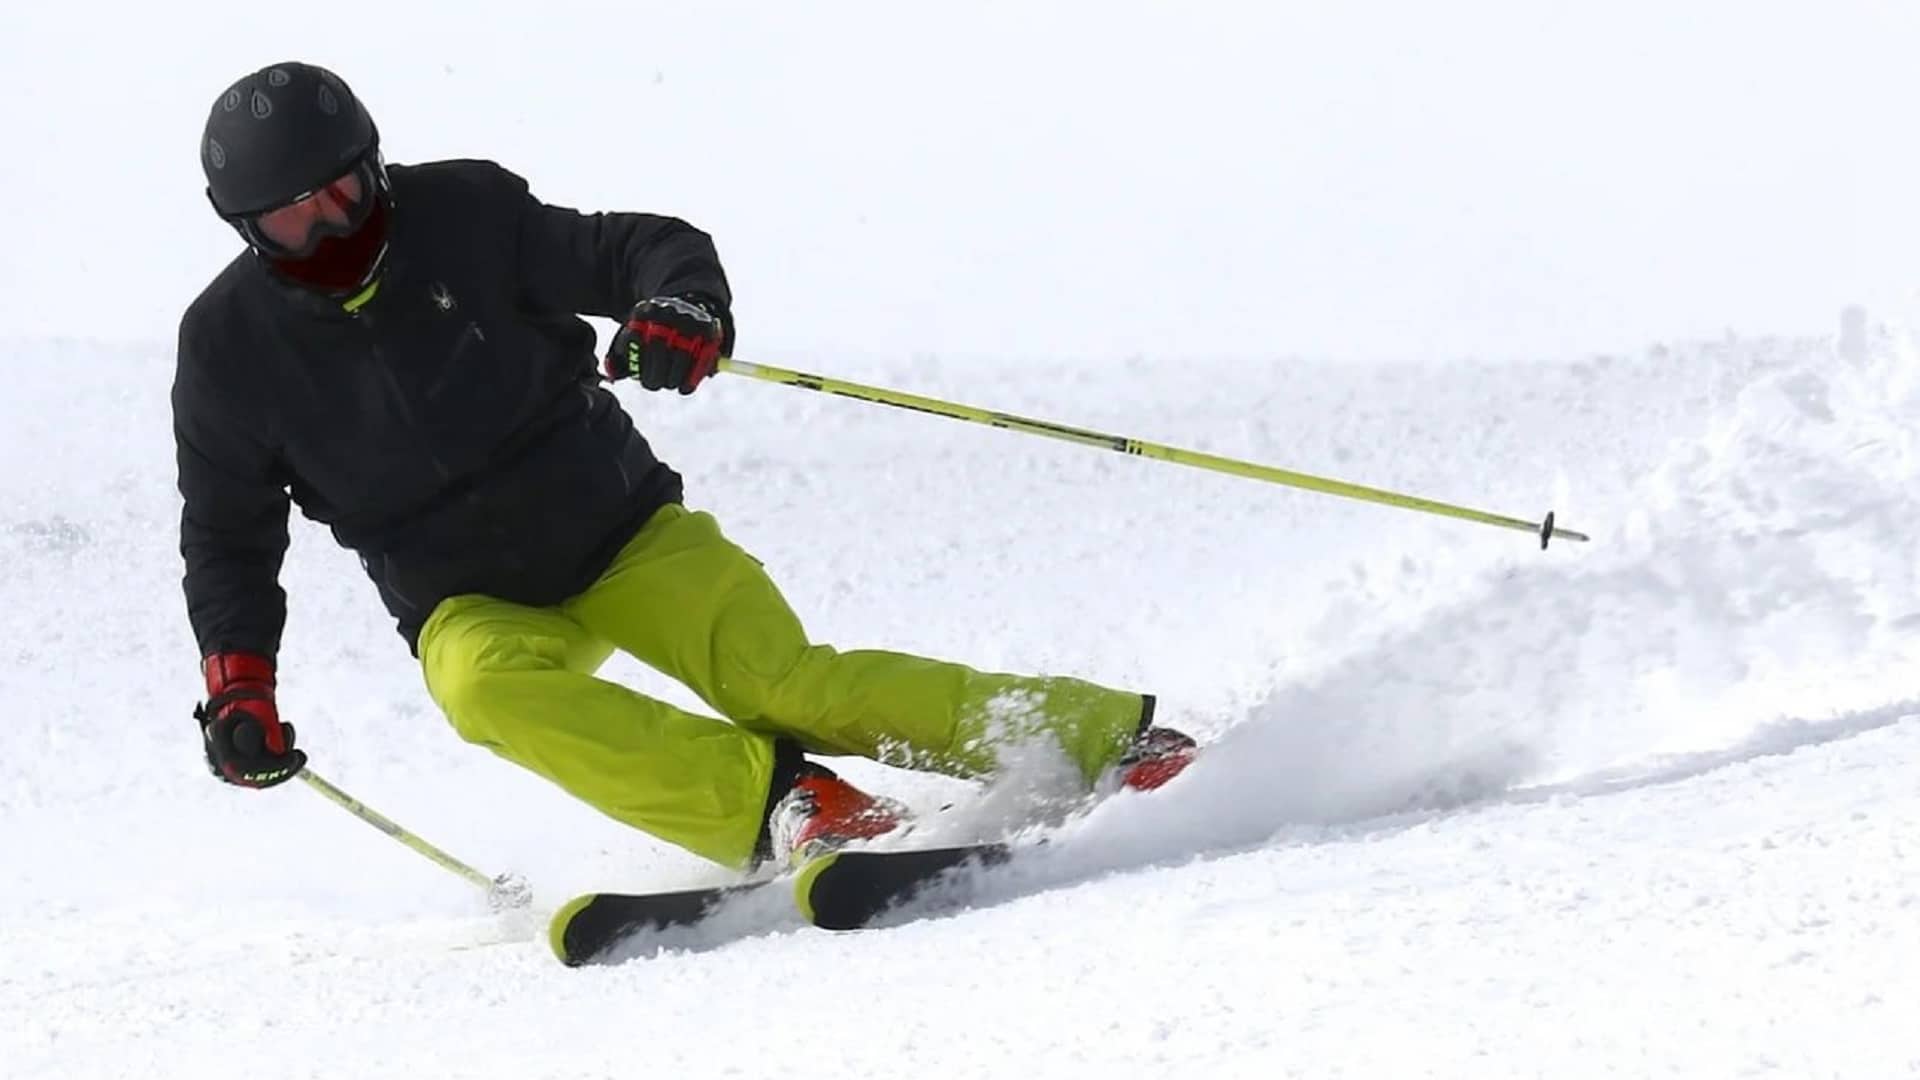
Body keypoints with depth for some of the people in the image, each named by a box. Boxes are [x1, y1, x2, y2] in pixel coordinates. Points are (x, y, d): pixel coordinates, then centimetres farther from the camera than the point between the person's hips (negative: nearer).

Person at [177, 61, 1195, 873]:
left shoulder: (462, 216, -9)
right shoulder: (231, 344, -5)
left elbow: (645, 247, -6)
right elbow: (229, 541, 6)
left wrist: (683, 308, -29)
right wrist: (237, 685, -6)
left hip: (624, 533, -1)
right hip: (472, 604, 1)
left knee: (783, 683, -20)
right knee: (486, 687, -33)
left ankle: (1110, 737, -14)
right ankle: (779, 805, -40)